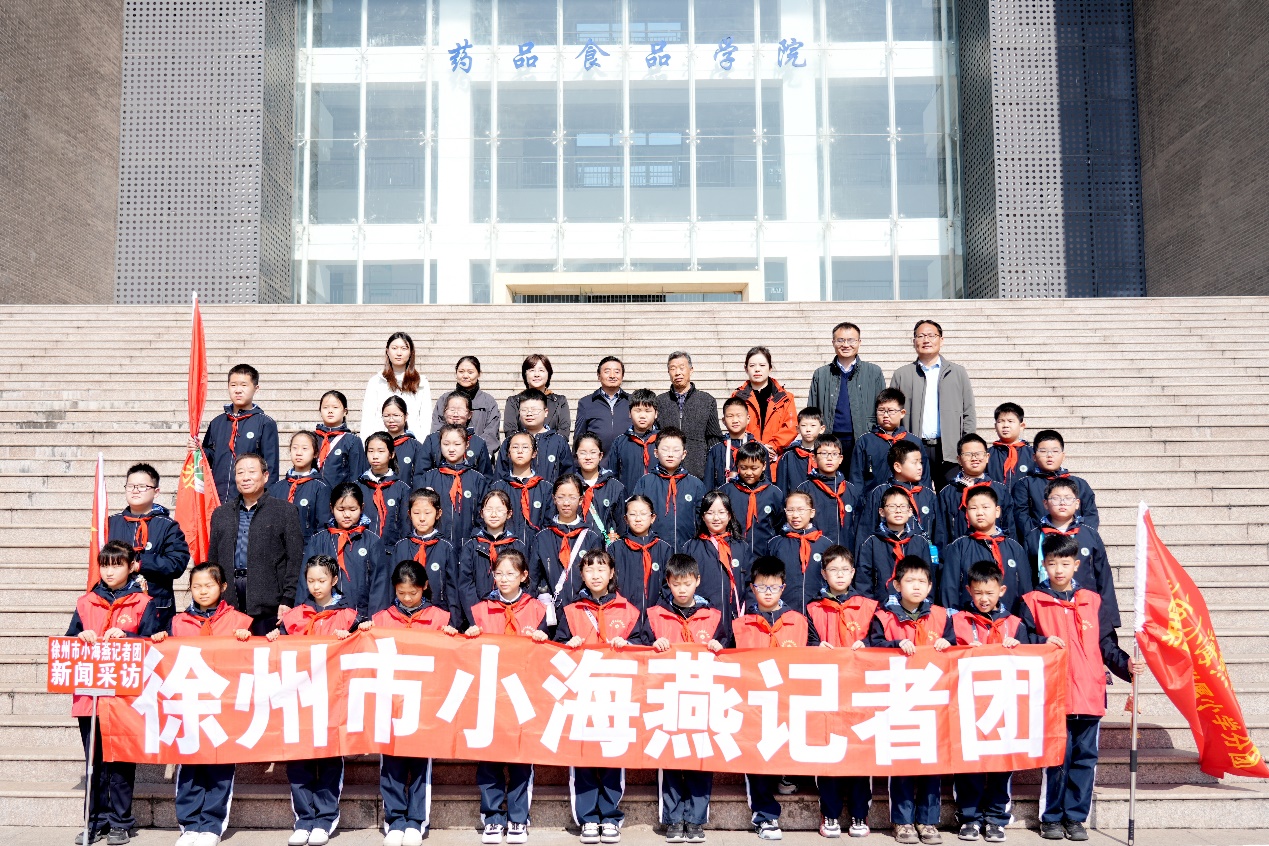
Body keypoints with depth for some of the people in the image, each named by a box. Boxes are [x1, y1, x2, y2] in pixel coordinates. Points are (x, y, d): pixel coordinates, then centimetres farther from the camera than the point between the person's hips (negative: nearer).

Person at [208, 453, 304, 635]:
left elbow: (295, 559, -1)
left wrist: (287, 600, -8)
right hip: (228, 602, 3)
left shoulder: (285, 511, 5)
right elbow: (212, 559, 18)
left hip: (268, 602, -3)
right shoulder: (220, 514, 18)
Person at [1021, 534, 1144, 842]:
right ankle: (1052, 818, 13)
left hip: (1089, 696, 2)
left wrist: (1126, 665, -4)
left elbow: (1107, 646, 10)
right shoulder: (1032, 602, 5)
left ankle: (1075, 817, 18)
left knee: (1084, 758, 7)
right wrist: (1044, 642, -13)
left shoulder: (1093, 602, 10)